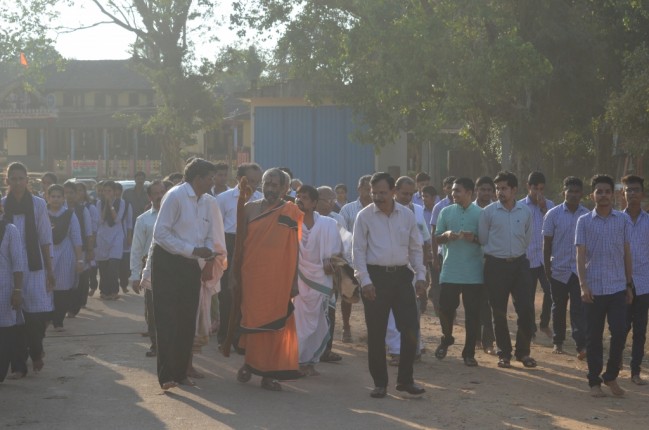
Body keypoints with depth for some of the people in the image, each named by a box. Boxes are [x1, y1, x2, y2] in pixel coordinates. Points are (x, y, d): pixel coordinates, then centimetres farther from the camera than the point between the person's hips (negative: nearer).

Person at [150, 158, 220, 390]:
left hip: (190, 264, 7)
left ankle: (181, 372, 20)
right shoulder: (175, 196, -14)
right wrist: (193, 250, -20)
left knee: (188, 321, 10)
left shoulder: (207, 202, 7)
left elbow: (209, 236, 15)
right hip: (167, 263, -7)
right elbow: (160, 233, -17)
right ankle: (166, 375, -2)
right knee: (167, 320, -5)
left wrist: (209, 252, -8)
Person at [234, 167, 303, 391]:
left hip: (278, 278, -1)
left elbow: (294, 248, 2)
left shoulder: (291, 212, 2)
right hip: (252, 275, 1)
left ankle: (268, 372, 9)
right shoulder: (250, 209, 5)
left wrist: (294, 280, -2)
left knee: (275, 324, 2)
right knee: (252, 320, 4)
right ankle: (249, 363, 23)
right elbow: (239, 243, 8)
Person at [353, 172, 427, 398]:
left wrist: (420, 275, 4)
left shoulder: (407, 215, 5)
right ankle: (380, 382, 15)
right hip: (376, 276, -2)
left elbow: (416, 248, 12)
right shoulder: (364, 216, -2)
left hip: (401, 275, 2)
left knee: (411, 329, 0)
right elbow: (358, 250, -3)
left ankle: (405, 379, 15)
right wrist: (365, 281, -11)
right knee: (376, 333, 3)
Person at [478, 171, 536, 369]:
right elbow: (483, 239, 5)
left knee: (526, 309, -3)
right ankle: (504, 353, 14)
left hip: (519, 263, 2)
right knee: (499, 312, 3)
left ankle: (523, 352, 11)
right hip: (496, 264, -2)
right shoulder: (488, 211, -4)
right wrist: (498, 251, 11)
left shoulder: (525, 211, 2)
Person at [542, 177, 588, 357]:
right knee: (558, 308, 12)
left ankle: (581, 345, -11)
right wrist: (547, 267, -1)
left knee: (579, 309, -8)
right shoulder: (553, 214, -2)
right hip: (559, 269, 0)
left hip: (579, 270, 0)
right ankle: (558, 342, 25)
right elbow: (547, 243, 1)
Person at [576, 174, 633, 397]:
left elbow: (627, 253, 9)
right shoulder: (584, 221, 2)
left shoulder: (623, 219, 5)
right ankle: (594, 381, 15)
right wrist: (583, 285, -11)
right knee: (594, 336, 4)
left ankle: (611, 376, 15)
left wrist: (629, 284, 8)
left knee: (619, 332, -4)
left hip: (618, 287, 1)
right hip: (593, 288, -1)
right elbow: (580, 255, -1)